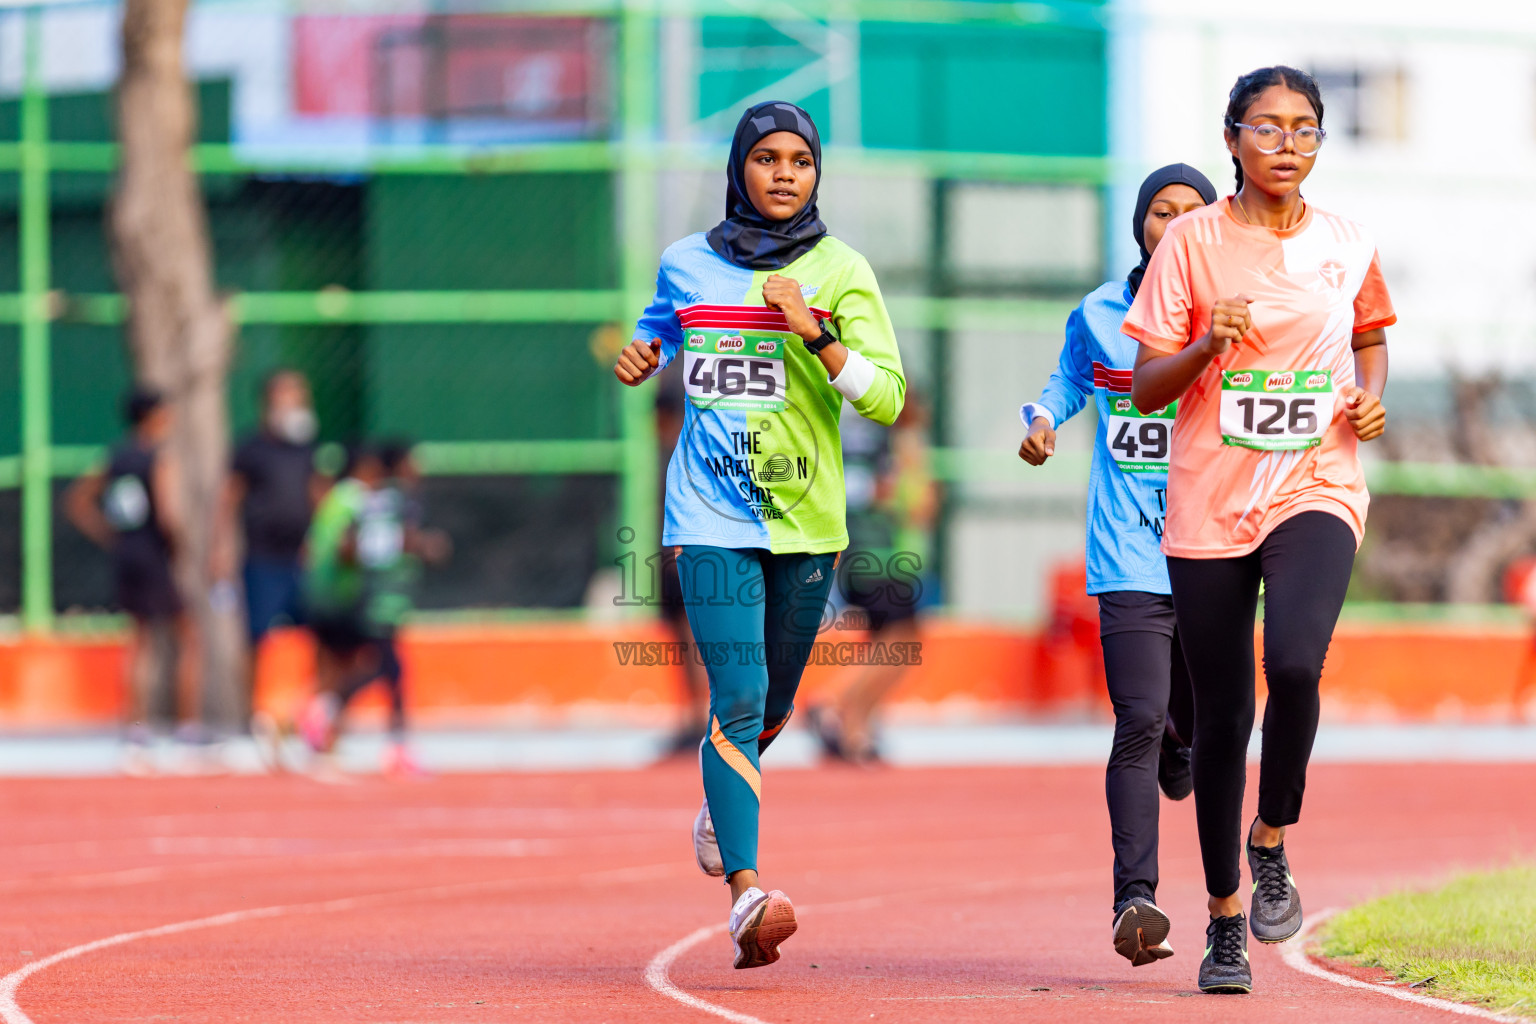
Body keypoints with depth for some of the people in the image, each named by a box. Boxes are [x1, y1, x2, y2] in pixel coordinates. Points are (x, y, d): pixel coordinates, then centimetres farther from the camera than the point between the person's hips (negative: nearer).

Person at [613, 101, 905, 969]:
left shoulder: (842, 272, -1)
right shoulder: (688, 264, 6)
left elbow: (887, 399, -9)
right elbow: (660, 333, 27)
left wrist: (816, 335, -22)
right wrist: (640, 359, 5)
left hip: (805, 520, 1)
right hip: (713, 514, -1)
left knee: (772, 706, 15)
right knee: (738, 699, -15)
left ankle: (722, 799, 49)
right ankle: (746, 896, -23)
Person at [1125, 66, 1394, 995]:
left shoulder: (1349, 247, 4)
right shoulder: (1194, 241, -2)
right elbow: (1147, 388, -1)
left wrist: (1372, 397, 3)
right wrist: (1209, 345, -20)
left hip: (1316, 489, 0)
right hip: (1210, 501, 0)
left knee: (1295, 664, -27)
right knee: (1222, 715, 4)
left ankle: (1273, 839, -1)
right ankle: (1225, 917, 21)